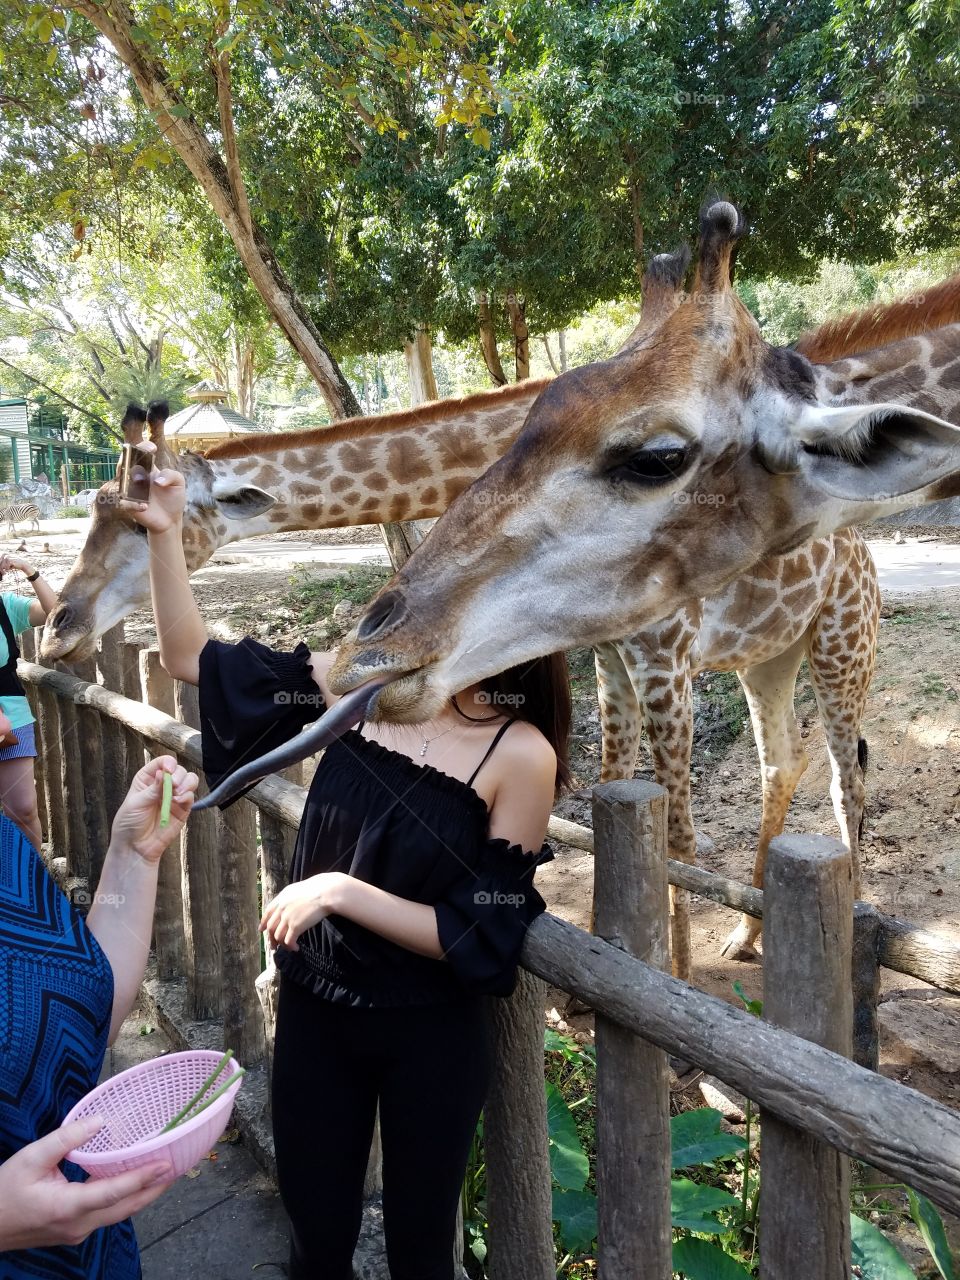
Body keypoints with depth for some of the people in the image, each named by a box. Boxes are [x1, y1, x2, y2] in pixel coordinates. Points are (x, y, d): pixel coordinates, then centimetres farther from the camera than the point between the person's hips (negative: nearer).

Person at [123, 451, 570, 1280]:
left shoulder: (520, 754, -20)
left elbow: (480, 939, -17)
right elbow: (194, 659, -1)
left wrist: (340, 891, -24)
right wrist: (164, 533, -11)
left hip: (429, 1036, -3)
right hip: (314, 1012, 4)